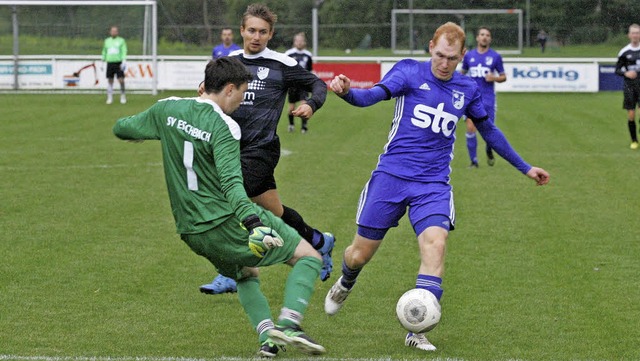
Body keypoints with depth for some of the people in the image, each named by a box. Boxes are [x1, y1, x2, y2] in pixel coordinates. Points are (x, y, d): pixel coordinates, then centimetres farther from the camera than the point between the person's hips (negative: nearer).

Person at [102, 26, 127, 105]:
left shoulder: (121, 40, 5)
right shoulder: (107, 41, 14)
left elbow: (124, 51, -2)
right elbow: (104, 52, 21)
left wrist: (124, 61, -15)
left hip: (118, 63, -3)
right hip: (110, 63, 3)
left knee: (121, 80, -9)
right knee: (110, 81, 2)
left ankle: (122, 96, 7)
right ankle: (110, 98, 9)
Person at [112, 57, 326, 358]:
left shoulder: (166, 110, 4)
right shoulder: (223, 126, -15)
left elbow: (121, 129, 19)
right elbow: (231, 182, -28)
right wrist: (253, 224, -39)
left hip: (192, 235, 7)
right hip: (228, 224, -7)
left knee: (246, 275, 31)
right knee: (309, 256, 5)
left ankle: (266, 335, 8)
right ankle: (288, 324, -15)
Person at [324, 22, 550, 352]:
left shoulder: (467, 90, 8)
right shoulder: (410, 72, -3)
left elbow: (489, 131, 22)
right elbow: (375, 95, -20)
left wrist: (525, 168, 27)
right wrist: (346, 92, -43)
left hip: (433, 185, 2)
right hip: (391, 176, -2)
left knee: (435, 244, -23)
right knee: (360, 253, 4)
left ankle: (417, 332, -15)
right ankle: (345, 285, 42)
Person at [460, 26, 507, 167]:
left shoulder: (495, 56, 2)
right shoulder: (469, 55, 7)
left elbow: (503, 77, 8)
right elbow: (462, 73, 20)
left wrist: (495, 78, -12)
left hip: (488, 99, -1)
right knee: (470, 128, -10)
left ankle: (489, 150, 34)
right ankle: (474, 161, 0)